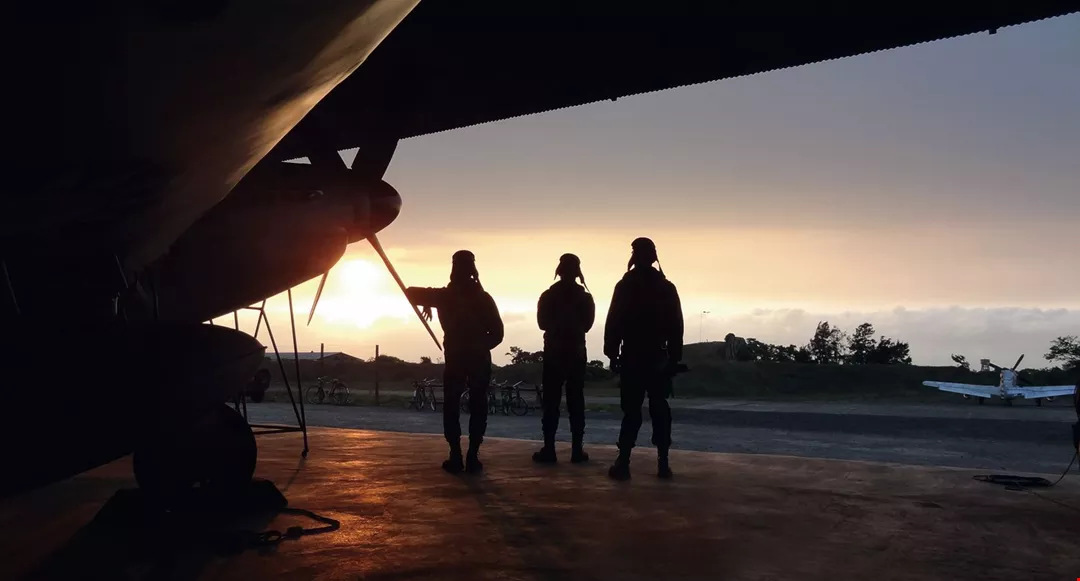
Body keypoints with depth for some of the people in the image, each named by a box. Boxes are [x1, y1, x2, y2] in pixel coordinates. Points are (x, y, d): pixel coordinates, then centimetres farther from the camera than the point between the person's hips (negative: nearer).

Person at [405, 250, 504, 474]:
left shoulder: (444, 296, -1)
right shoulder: (483, 298, 0)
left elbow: (411, 292, 2)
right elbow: (497, 332, -2)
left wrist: (426, 303, 20)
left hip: (455, 358, 0)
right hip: (479, 359, 0)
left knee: (451, 407, 7)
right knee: (478, 407, 5)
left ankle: (456, 457, -1)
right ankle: (472, 457, -1)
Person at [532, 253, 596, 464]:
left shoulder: (548, 296, -3)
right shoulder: (585, 297, 0)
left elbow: (542, 323, 2)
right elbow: (587, 323, 4)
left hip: (553, 352, -1)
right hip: (576, 352, 1)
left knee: (551, 402, 0)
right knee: (576, 401, 3)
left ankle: (549, 449, -5)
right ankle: (577, 450, -1)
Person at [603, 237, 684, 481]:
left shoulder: (625, 286, -5)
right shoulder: (667, 287, 6)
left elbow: (613, 322, -8)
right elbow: (676, 326, 5)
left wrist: (612, 353, -3)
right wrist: (674, 357, 8)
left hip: (632, 357, -3)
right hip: (658, 358, 3)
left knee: (631, 410, -3)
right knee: (659, 410, 7)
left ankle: (623, 462, -8)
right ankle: (663, 463, 4)